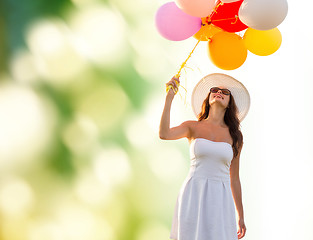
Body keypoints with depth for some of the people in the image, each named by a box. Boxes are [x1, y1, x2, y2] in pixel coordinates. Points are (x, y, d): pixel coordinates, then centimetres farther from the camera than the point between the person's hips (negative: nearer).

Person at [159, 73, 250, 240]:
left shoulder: (235, 136, 10)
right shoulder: (193, 127, 7)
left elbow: (234, 179, 14)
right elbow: (164, 134, -14)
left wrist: (241, 216, 15)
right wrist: (169, 97, -15)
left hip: (220, 198, 1)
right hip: (193, 195, -1)